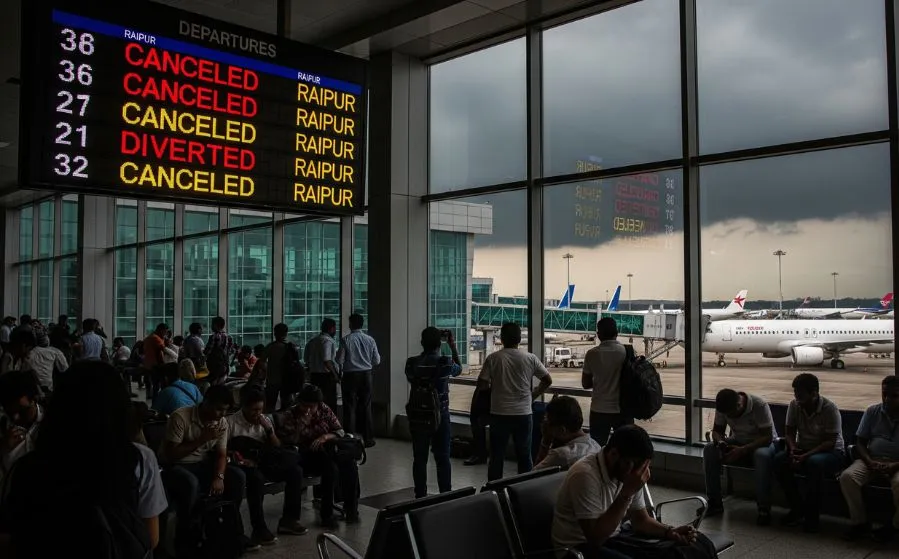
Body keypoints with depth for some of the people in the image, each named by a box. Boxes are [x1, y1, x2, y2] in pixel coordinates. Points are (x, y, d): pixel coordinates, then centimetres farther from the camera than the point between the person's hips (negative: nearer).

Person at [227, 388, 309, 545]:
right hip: (244, 465, -6)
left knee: (295, 470, -14)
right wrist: (239, 458, -24)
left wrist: (268, 429, -7)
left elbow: (277, 449, 8)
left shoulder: (265, 421, 13)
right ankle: (259, 529, -30)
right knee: (256, 478, -38)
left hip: (262, 463, 6)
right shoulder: (231, 422, -4)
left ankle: (289, 520, -7)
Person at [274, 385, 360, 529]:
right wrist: (301, 424, -23)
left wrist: (325, 437, -15)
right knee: (331, 468, -34)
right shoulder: (289, 416, -4)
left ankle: (351, 508, -13)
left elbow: (340, 431, 4)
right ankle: (326, 514, -23)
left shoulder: (324, 410, 5)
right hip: (305, 457, -4)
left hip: (326, 452, 4)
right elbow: (288, 442, -12)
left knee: (349, 463, -27)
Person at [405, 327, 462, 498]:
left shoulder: (411, 363, -7)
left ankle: (420, 497, 14)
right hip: (440, 416, -2)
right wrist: (453, 346, 15)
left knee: (419, 458, 9)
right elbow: (459, 369, 9)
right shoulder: (445, 362, -13)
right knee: (442, 458, 7)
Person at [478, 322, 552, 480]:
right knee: (525, 455, 13)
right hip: (523, 413, 1)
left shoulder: (493, 358, -7)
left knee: (497, 456, 9)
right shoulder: (530, 358, -2)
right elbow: (547, 380, 3)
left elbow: (482, 385, -7)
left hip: (499, 414, -1)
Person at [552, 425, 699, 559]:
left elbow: (640, 519, 9)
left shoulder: (630, 472, -2)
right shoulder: (585, 475, -27)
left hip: (612, 539, 8)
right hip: (579, 547, -8)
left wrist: (670, 532, -11)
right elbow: (595, 537, -29)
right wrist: (626, 493, -32)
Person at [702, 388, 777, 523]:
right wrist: (720, 441, -25)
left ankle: (764, 508, -28)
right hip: (738, 442, 4)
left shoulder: (760, 406, -26)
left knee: (762, 455, -39)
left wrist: (743, 450, -38)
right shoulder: (723, 407, -12)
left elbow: (767, 437, -27)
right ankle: (715, 503, -14)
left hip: (762, 443, -4)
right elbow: (717, 430, -1)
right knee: (709, 450, -21)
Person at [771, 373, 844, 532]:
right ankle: (797, 509, -11)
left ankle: (811, 515, -23)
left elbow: (830, 442, -20)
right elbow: (790, 432, 4)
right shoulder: (794, 405, -4)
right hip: (803, 449, 5)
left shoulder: (830, 409, -18)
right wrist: (792, 448, -18)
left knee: (814, 462, -38)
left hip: (830, 452, -5)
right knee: (779, 459, -24)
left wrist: (806, 456, -30)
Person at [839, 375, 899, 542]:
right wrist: (870, 463, -12)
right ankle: (860, 522, -8)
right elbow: (860, 442, 7)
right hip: (872, 460, 3)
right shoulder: (872, 412, 7)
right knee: (847, 477, -25)